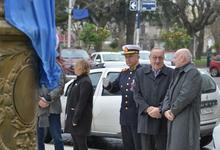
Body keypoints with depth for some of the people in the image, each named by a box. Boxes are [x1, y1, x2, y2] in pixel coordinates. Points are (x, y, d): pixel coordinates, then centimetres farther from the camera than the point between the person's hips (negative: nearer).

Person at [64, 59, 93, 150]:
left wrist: (76, 119, -22)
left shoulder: (85, 82, -15)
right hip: (73, 115, 10)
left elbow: (82, 102, -21)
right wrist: (69, 116, 15)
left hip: (81, 118, -10)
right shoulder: (78, 80, 15)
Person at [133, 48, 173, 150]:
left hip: (163, 122, -2)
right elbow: (137, 94, 4)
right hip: (145, 122, 3)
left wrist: (160, 109, -17)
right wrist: (147, 109, -11)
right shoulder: (140, 73, 9)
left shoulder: (171, 74, 0)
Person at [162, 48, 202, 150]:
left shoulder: (192, 73, -11)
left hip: (186, 121, -9)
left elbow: (186, 96, -21)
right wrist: (166, 110, -2)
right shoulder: (178, 74, 19)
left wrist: (173, 111, -11)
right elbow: (168, 94, 15)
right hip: (174, 120, 9)